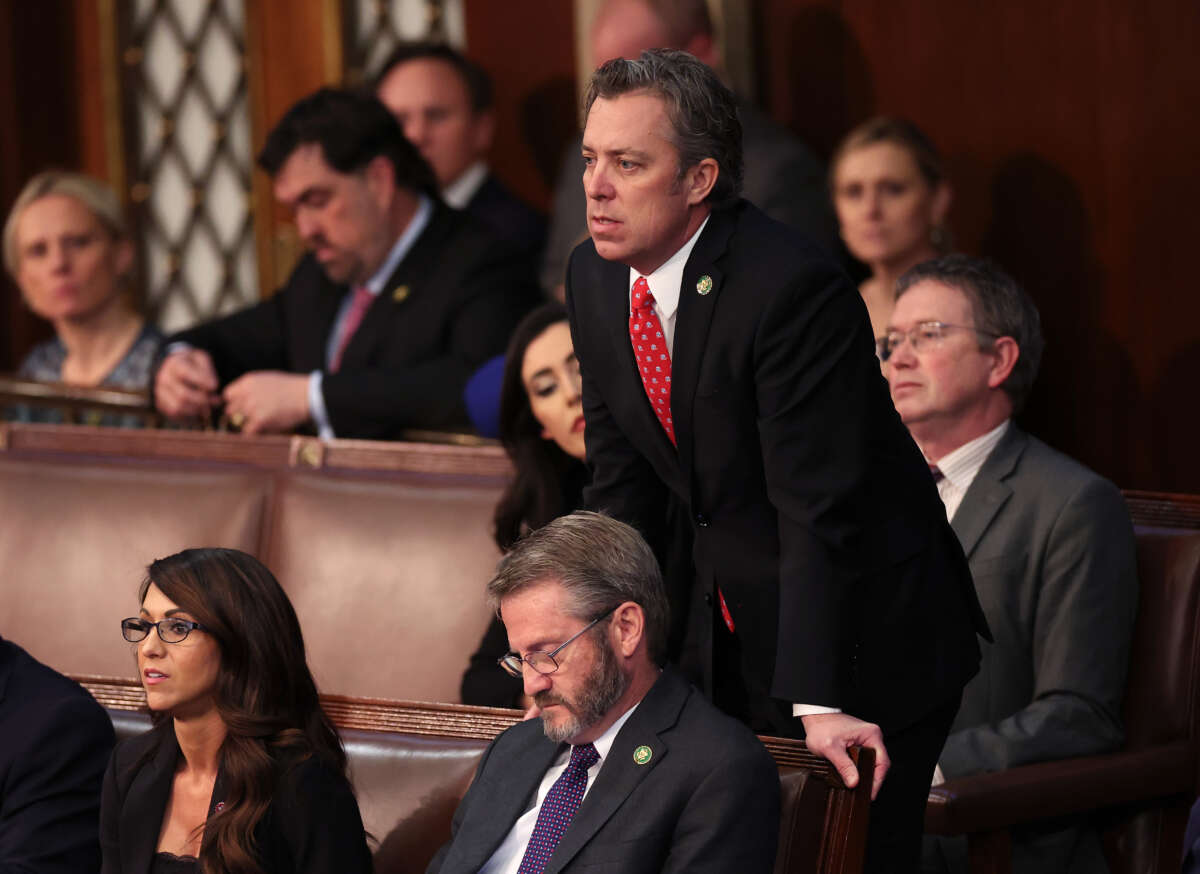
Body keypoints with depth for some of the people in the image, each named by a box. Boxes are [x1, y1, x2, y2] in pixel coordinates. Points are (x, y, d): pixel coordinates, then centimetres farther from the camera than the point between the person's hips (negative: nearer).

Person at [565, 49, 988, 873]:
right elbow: (621, 486, 6)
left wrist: (818, 701, -33)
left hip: (863, 640, -7)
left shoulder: (793, 285, -25)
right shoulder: (596, 276, -2)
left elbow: (820, 510, -28)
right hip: (736, 635, 7)